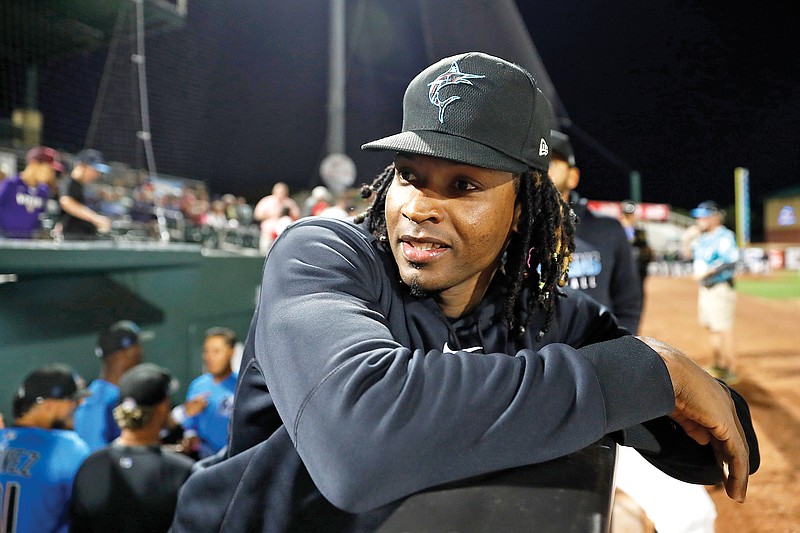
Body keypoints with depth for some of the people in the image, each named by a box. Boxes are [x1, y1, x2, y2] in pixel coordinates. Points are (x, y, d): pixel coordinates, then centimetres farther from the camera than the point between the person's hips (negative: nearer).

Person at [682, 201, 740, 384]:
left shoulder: (725, 236, -11)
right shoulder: (702, 238, 14)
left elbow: (730, 261, -21)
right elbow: (688, 255, 25)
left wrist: (708, 272, -23)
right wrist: (687, 240, 9)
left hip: (720, 288, -9)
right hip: (704, 289, 9)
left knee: (723, 330, -8)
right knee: (712, 328, 16)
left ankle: (731, 371, -2)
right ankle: (719, 365, 28)